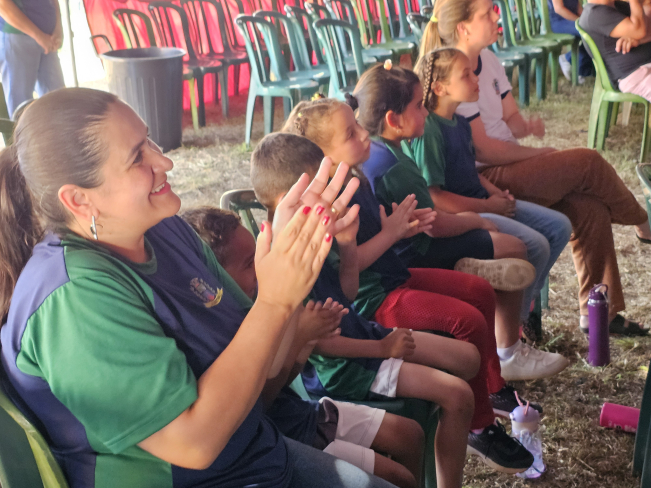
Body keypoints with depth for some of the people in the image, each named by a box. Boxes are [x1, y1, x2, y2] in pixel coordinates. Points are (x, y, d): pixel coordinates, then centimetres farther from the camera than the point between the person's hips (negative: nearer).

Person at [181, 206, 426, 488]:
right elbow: (258, 401, -25)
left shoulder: (247, 300, -2)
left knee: (410, 435, 11)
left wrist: (311, 338, -12)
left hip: (302, 410, 8)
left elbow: (281, 379, 6)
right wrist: (297, 336, -23)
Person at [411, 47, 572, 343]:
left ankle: (523, 299, 14)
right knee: (535, 245, -24)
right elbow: (432, 195, -23)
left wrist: (496, 193, 2)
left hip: (481, 203, 10)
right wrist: (487, 206, -17)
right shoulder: (428, 130, -19)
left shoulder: (460, 123, 11)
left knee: (559, 227, 5)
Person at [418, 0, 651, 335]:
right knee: (589, 163, -14)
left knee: (590, 208, -9)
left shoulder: (486, 58, 9)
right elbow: (483, 149, -18)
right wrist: (540, 155, -8)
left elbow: (511, 118, 14)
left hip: (508, 167, 8)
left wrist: (527, 126, -10)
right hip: (484, 181, -8)